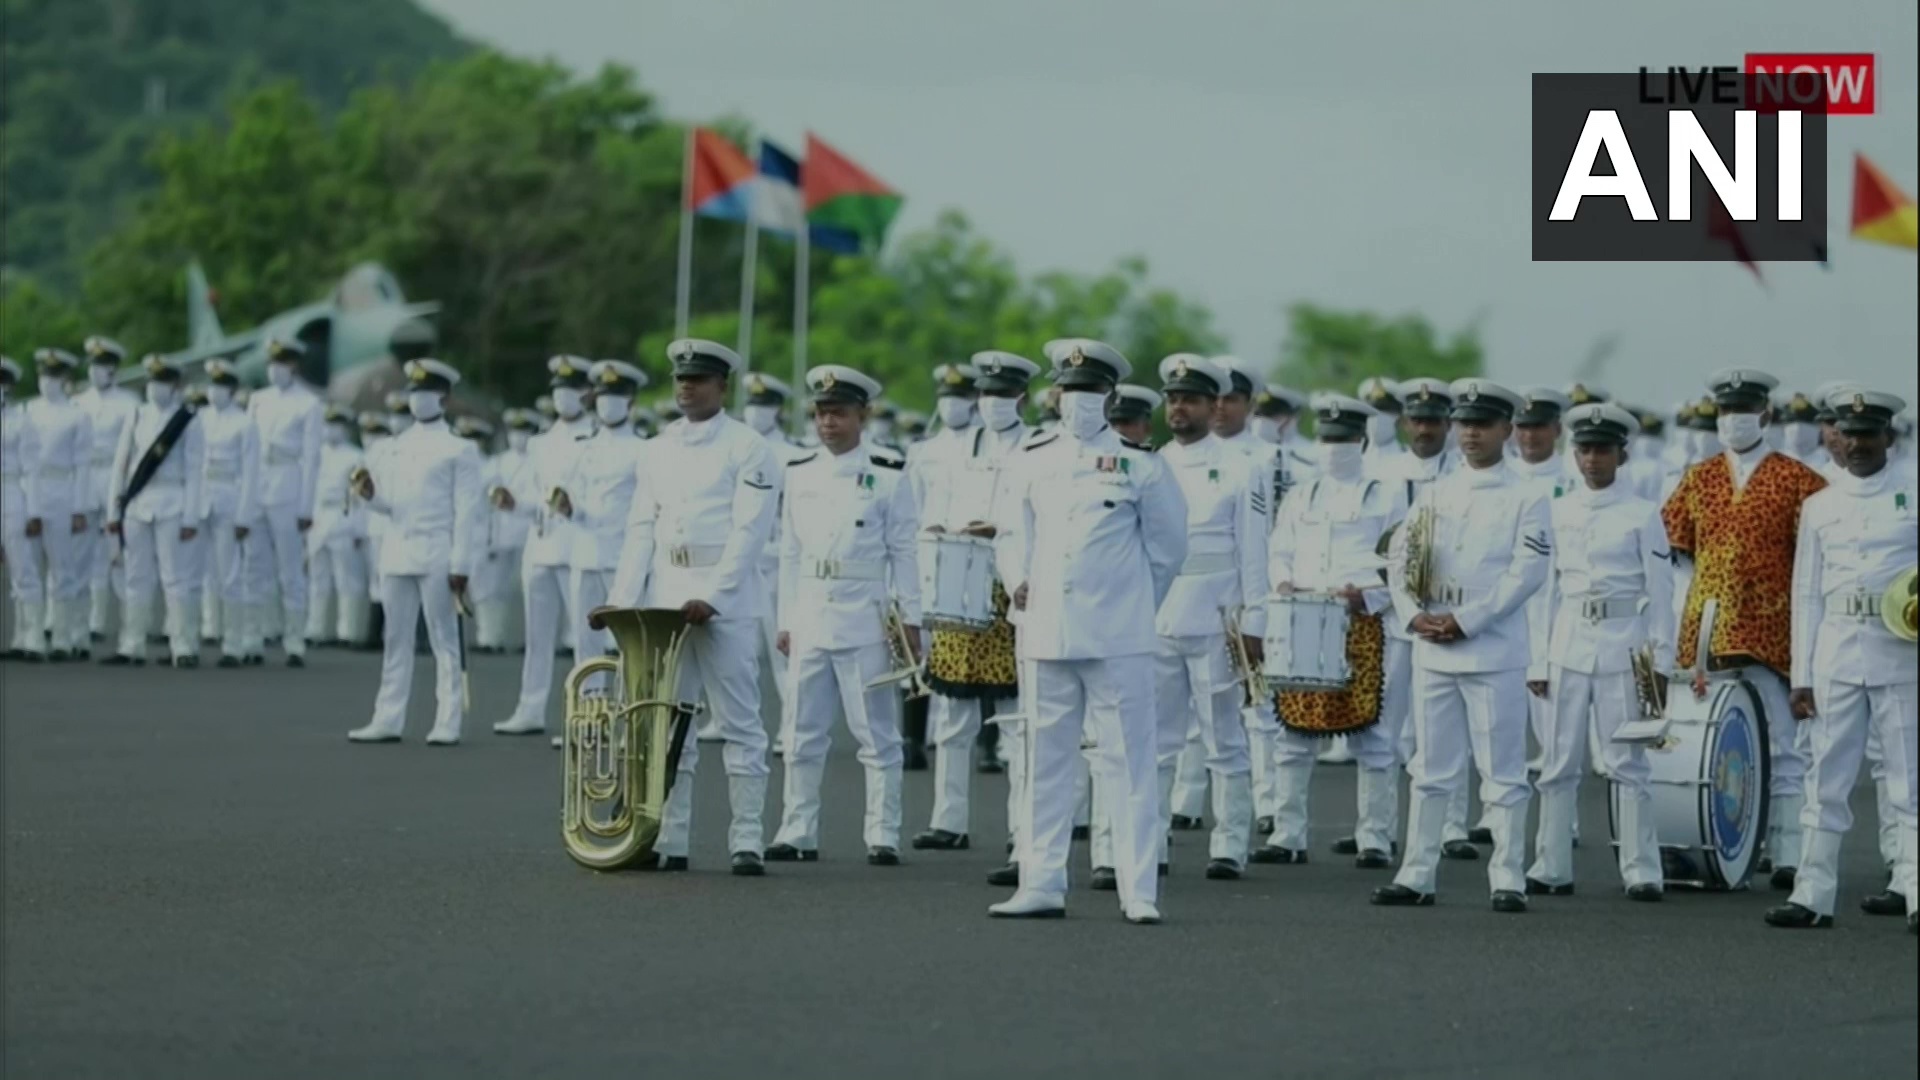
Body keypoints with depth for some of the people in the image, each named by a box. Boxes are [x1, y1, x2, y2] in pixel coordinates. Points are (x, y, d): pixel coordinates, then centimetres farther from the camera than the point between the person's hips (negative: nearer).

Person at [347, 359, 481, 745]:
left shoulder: (459, 450, -2)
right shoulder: (399, 446, 15)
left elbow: (466, 511, -6)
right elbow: (391, 501, 18)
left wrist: (460, 565, -13)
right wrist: (371, 492, -5)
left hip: (436, 558, -6)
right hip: (396, 554, 6)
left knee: (444, 642, -2)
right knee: (396, 642, 8)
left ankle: (447, 724, 0)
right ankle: (388, 721, 11)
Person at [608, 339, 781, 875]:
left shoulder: (748, 448, -3)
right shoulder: (659, 448, 13)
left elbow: (749, 531, -11)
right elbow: (642, 528, 11)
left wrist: (712, 598, -19)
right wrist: (622, 599, -1)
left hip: (726, 602, -6)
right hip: (665, 598, 6)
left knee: (740, 725, -3)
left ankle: (746, 843, -2)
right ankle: (669, 841, 9)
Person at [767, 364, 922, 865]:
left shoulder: (889, 475, 0)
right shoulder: (799, 474, 10)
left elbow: (904, 553, 0)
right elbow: (791, 552, 13)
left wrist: (910, 620, -3)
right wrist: (786, 621, 11)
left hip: (866, 620, -4)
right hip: (810, 621, 4)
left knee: (877, 735, 0)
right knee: (803, 734, 6)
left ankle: (883, 836, 4)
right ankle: (798, 833, 13)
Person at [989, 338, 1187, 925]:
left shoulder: (1139, 464, 0)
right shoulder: (1034, 459, 9)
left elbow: (1168, 543, 8)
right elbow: (1014, 534, 19)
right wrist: (1018, 581, 2)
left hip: (1118, 638, -4)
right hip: (1046, 631, 4)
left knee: (1127, 763, -3)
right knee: (1046, 761, 7)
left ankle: (1139, 892, -2)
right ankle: (1041, 885, 13)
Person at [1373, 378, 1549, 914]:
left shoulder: (1527, 497, -2)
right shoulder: (1436, 494, 13)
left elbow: (1528, 572, -10)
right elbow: (1398, 557, 10)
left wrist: (1465, 621, -14)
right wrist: (1414, 616, -6)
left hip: (1495, 653, -5)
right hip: (1432, 650, 5)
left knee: (1503, 772, -2)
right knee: (1431, 770, 9)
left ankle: (1508, 880, 1)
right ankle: (1415, 876, 14)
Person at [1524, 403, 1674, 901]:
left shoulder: (1642, 515, 1)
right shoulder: (1557, 512, 9)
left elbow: (1660, 592, 2)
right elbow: (1546, 587, 10)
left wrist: (1661, 662, -2)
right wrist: (1539, 661, 7)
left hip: (1622, 648, -3)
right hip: (1567, 647, 3)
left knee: (1627, 764, -2)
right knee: (1559, 764, 5)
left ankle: (1641, 872, 1)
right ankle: (1551, 869, 11)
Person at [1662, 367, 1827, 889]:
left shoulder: (1797, 482, 1)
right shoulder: (1698, 480, 12)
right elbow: (1678, 555, 15)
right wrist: (1685, 618, 6)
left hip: (1771, 639, -3)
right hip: (1703, 639, 3)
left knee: (1783, 751, -2)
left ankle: (1789, 859, -2)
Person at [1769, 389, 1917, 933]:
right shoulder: (1819, 507, 12)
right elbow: (1806, 595, 11)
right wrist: (1802, 677, 7)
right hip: (1835, 656, 3)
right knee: (1825, 781, 3)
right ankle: (1813, 897, 6)